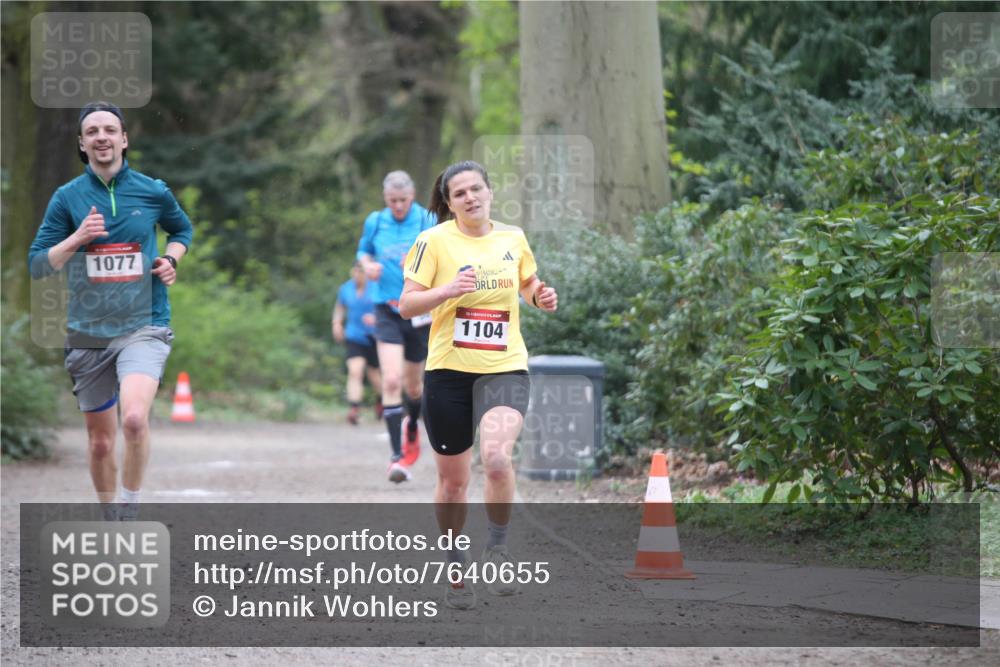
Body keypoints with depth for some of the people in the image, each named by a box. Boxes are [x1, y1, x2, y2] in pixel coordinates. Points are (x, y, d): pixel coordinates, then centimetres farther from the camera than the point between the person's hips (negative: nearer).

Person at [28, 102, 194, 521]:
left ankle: (129, 510, -9)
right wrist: (76, 239, -15)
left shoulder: (153, 192, 2)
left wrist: (171, 259, 3)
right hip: (88, 334, 2)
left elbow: (182, 229, 23)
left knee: (134, 418, -27)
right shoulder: (67, 198, 1)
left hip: (143, 327, -2)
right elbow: (37, 266, 0)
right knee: (100, 442, 9)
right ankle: (110, 522, 29)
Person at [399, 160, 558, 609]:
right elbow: (406, 305, -6)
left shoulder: (513, 238, 6)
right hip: (448, 370, -1)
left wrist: (542, 296, 1)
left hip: (505, 367, 1)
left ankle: (497, 551, -4)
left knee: (496, 458, -25)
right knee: (452, 479, 7)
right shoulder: (434, 241, -4)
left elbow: (529, 285, 24)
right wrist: (448, 290, -23)